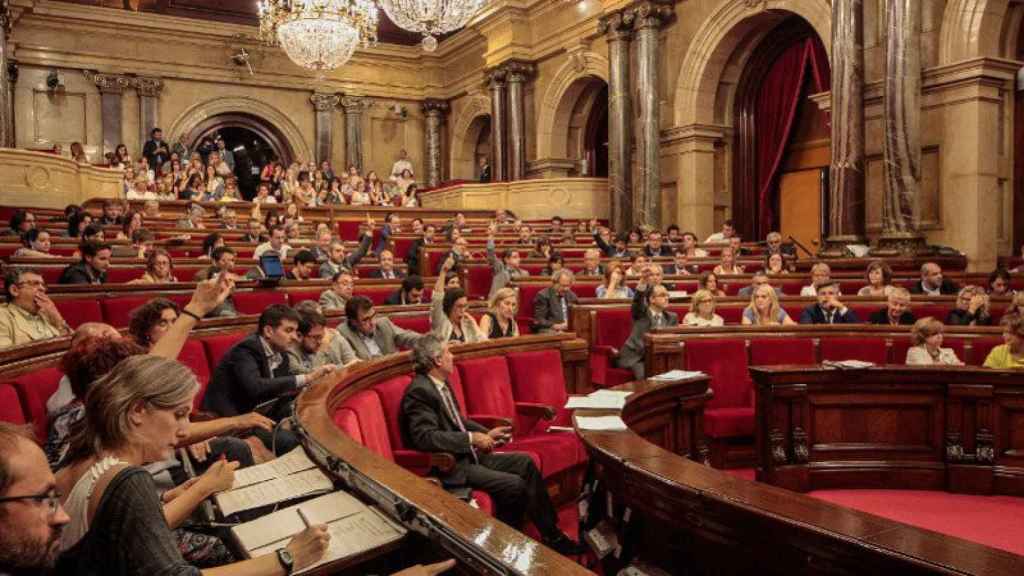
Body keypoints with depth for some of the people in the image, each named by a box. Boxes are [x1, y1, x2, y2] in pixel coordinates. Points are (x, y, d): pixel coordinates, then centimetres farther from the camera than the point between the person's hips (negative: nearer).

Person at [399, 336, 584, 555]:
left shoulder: (442, 384, 9)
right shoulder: (419, 391, -20)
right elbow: (425, 437, -29)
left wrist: (487, 434, 9)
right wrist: (471, 438, -24)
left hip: (468, 455, 10)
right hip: (450, 467, -10)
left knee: (525, 463, 5)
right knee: (514, 484, -20)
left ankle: (552, 535, 10)